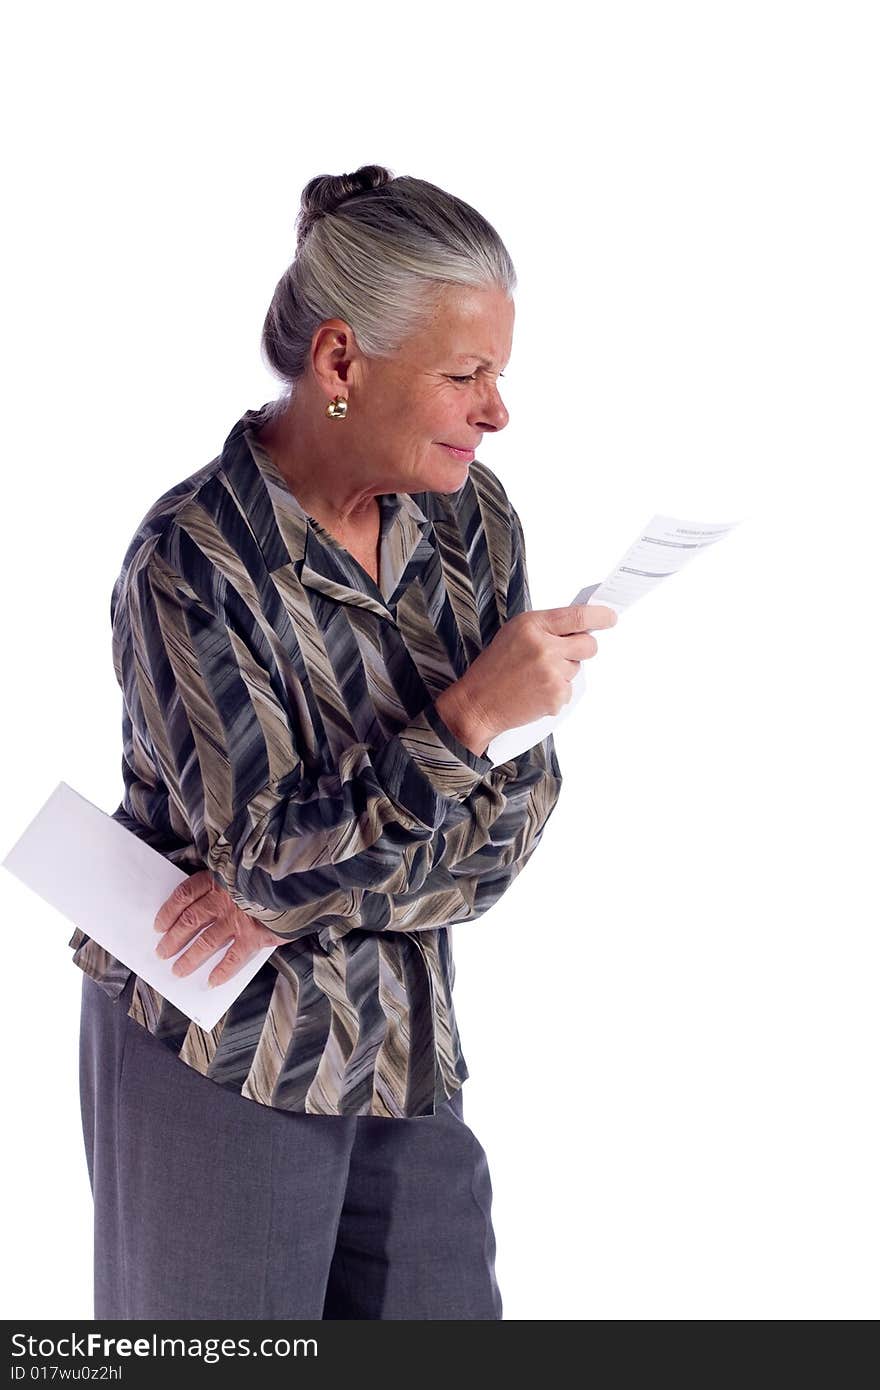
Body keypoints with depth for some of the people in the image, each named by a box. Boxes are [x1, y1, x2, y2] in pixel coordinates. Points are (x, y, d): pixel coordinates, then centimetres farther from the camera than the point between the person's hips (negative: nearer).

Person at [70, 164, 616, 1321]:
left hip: (405, 1049, 5)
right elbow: (271, 857, -19)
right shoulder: (193, 562, -17)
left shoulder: (473, 519, -2)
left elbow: (514, 813, -3)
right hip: (219, 1059, -5)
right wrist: (469, 715, -28)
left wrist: (294, 892, -15)